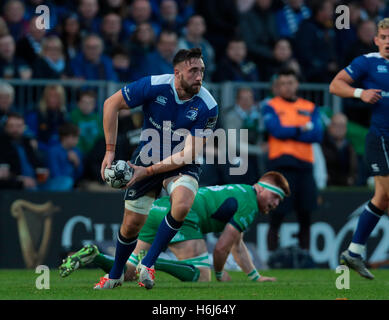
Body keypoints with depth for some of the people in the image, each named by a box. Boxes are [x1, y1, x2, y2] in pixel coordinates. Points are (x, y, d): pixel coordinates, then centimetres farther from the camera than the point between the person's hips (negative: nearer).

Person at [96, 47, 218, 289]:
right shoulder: (154, 86, -21)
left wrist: (148, 171, -25)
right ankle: (115, 276, 34)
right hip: (147, 158, 1)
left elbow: (190, 153, -21)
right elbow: (111, 104, -9)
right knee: (132, 224, 4)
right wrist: (110, 150, -11)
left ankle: (148, 264, -12)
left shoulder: (207, 106, -23)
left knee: (182, 206, -31)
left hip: (181, 166, -1)